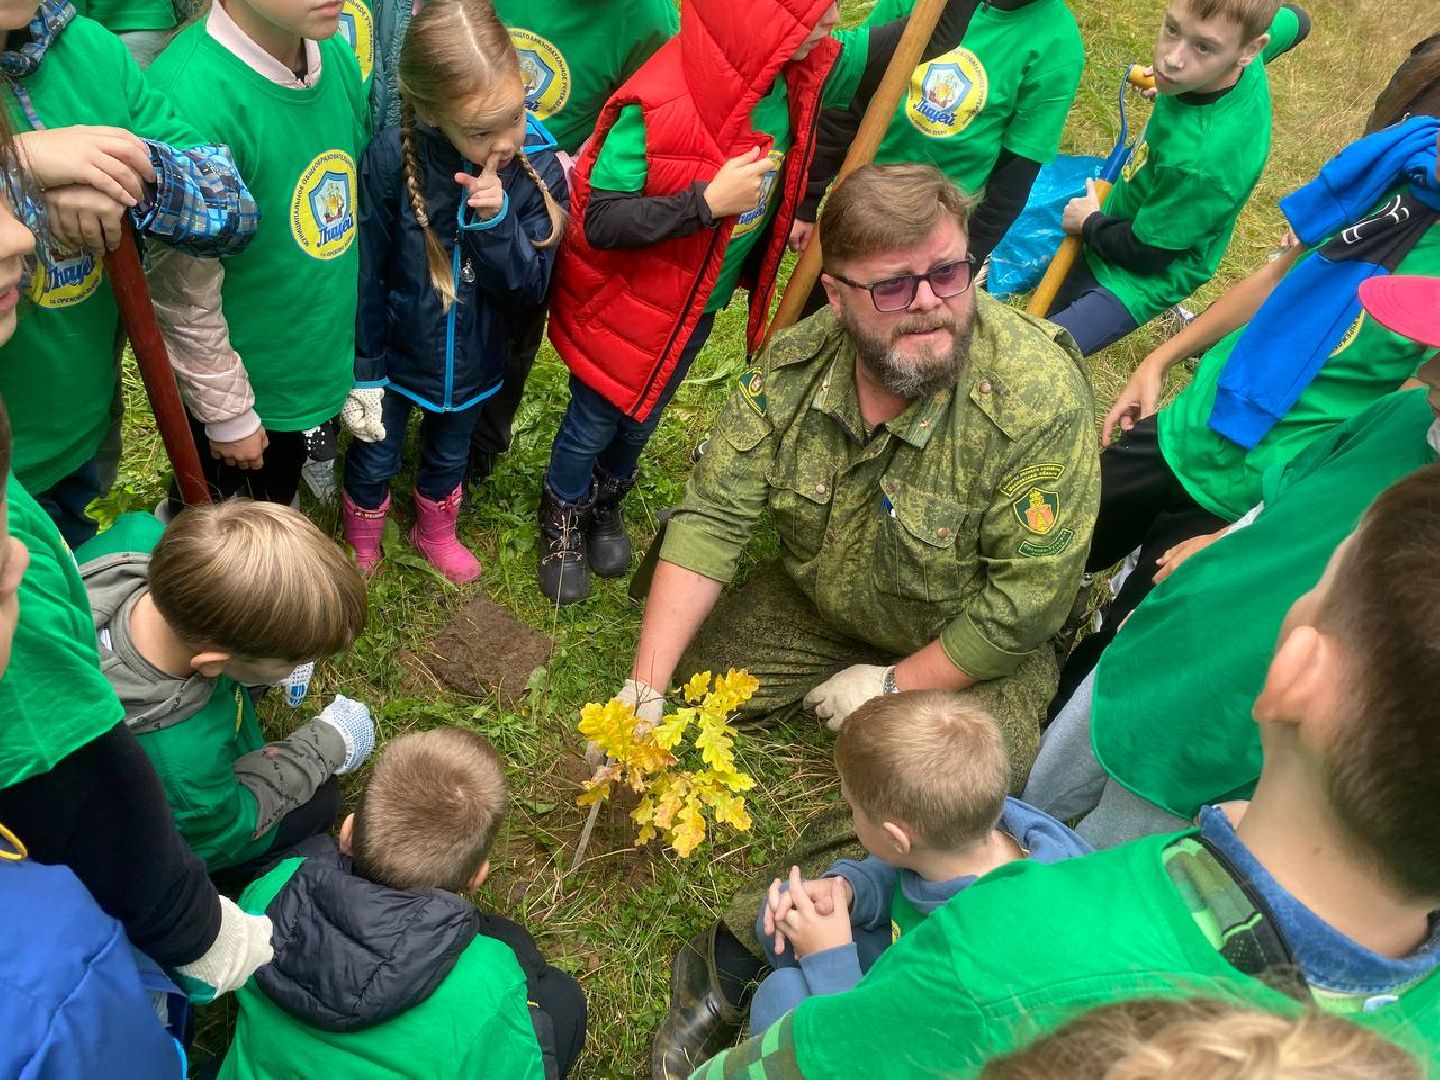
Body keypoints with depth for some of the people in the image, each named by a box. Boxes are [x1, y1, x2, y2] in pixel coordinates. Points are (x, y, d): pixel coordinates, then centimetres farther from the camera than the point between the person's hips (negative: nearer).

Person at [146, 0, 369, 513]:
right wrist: (227, 412, -13)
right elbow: (184, 296, -22)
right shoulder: (188, 97, -31)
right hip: (248, 392, -6)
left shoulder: (336, 54, -9)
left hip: (324, 372, 6)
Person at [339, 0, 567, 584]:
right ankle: (361, 544, 52)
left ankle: (435, 531, 58)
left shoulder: (538, 167, -21)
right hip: (396, 354, -2)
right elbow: (366, 274, -15)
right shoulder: (392, 158, -26)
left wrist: (496, 221, -35)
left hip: (473, 361, 2)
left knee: (449, 456, 28)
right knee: (375, 460, 20)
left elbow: (530, 288, -17)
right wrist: (363, 373, -10)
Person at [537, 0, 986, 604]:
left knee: (639, 422, 26)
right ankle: (562, 521, 44)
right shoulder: (659, 104, -33)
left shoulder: (807, 73, -14)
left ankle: (606, 502, 53)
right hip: (624, 305, -5)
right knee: (591, 425, 17)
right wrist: (707, 202, -38)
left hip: (700, 304, 6)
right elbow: (599, 222, -29)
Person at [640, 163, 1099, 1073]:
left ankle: (736, 958, -16)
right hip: (820, 607, 5)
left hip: (972, 649, -4)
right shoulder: (796, 365, -17)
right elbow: (713, 519, -17)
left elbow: (1027, 599, -24)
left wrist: (892, 687, -17)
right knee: (684, 680, -4)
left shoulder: (1039, 396, -29)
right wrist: (646, 690, -24)